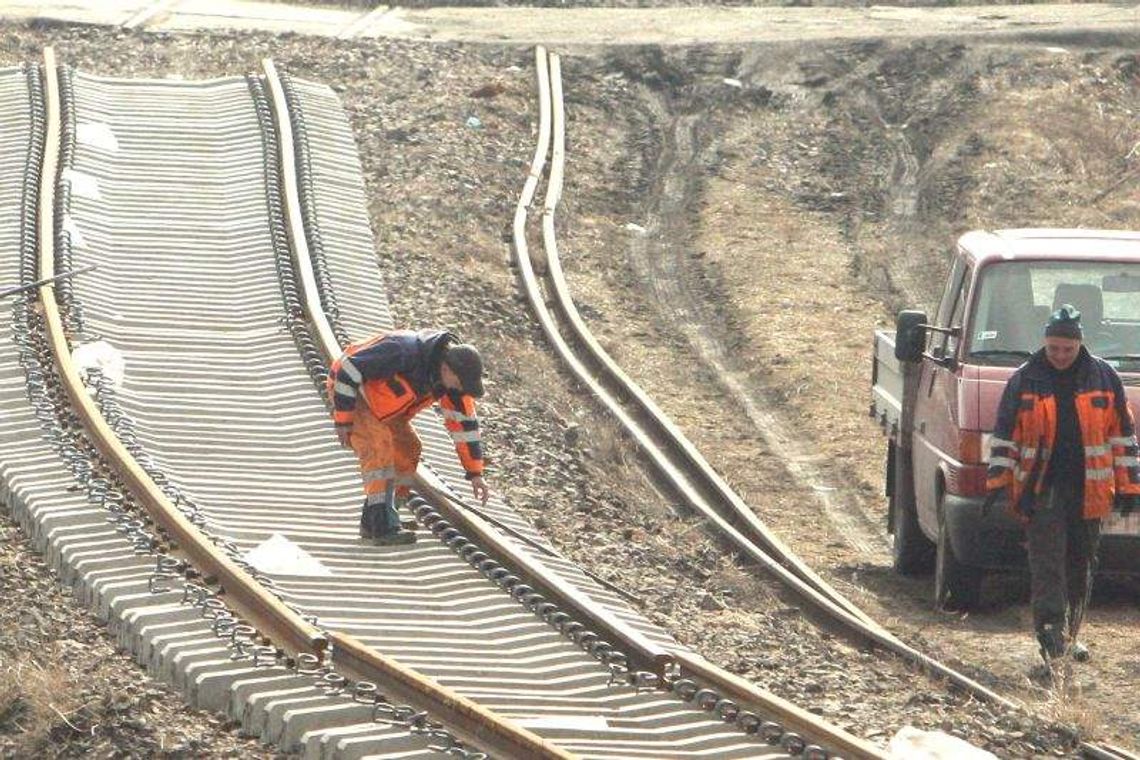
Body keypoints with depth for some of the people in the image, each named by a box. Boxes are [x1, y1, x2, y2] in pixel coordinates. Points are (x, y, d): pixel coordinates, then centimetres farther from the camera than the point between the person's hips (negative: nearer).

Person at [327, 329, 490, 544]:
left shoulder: (452, 375, -14)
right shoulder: (402, 351, -38)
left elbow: (464, 422, -4)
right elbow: (349, 369, -33)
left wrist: (475, 474, -4)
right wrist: (343, 420, -27)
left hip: (379, 403, 8)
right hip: (347, 390, -8)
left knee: (407, 449, -1)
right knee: (378, 443, -25)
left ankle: (372, 521, 7)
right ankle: (383, 526, -27)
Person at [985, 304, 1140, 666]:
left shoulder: (1103, 377, 6)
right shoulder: (1025, 380, 4)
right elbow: (1005, 433, 7)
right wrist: (997, 481, -2)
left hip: (1088, 490, 2)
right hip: (1041, 488, -2)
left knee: (1081, 564, 8)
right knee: (1047, 560, -12)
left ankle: (1069, 635, 18)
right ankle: (1051, 627, -18)